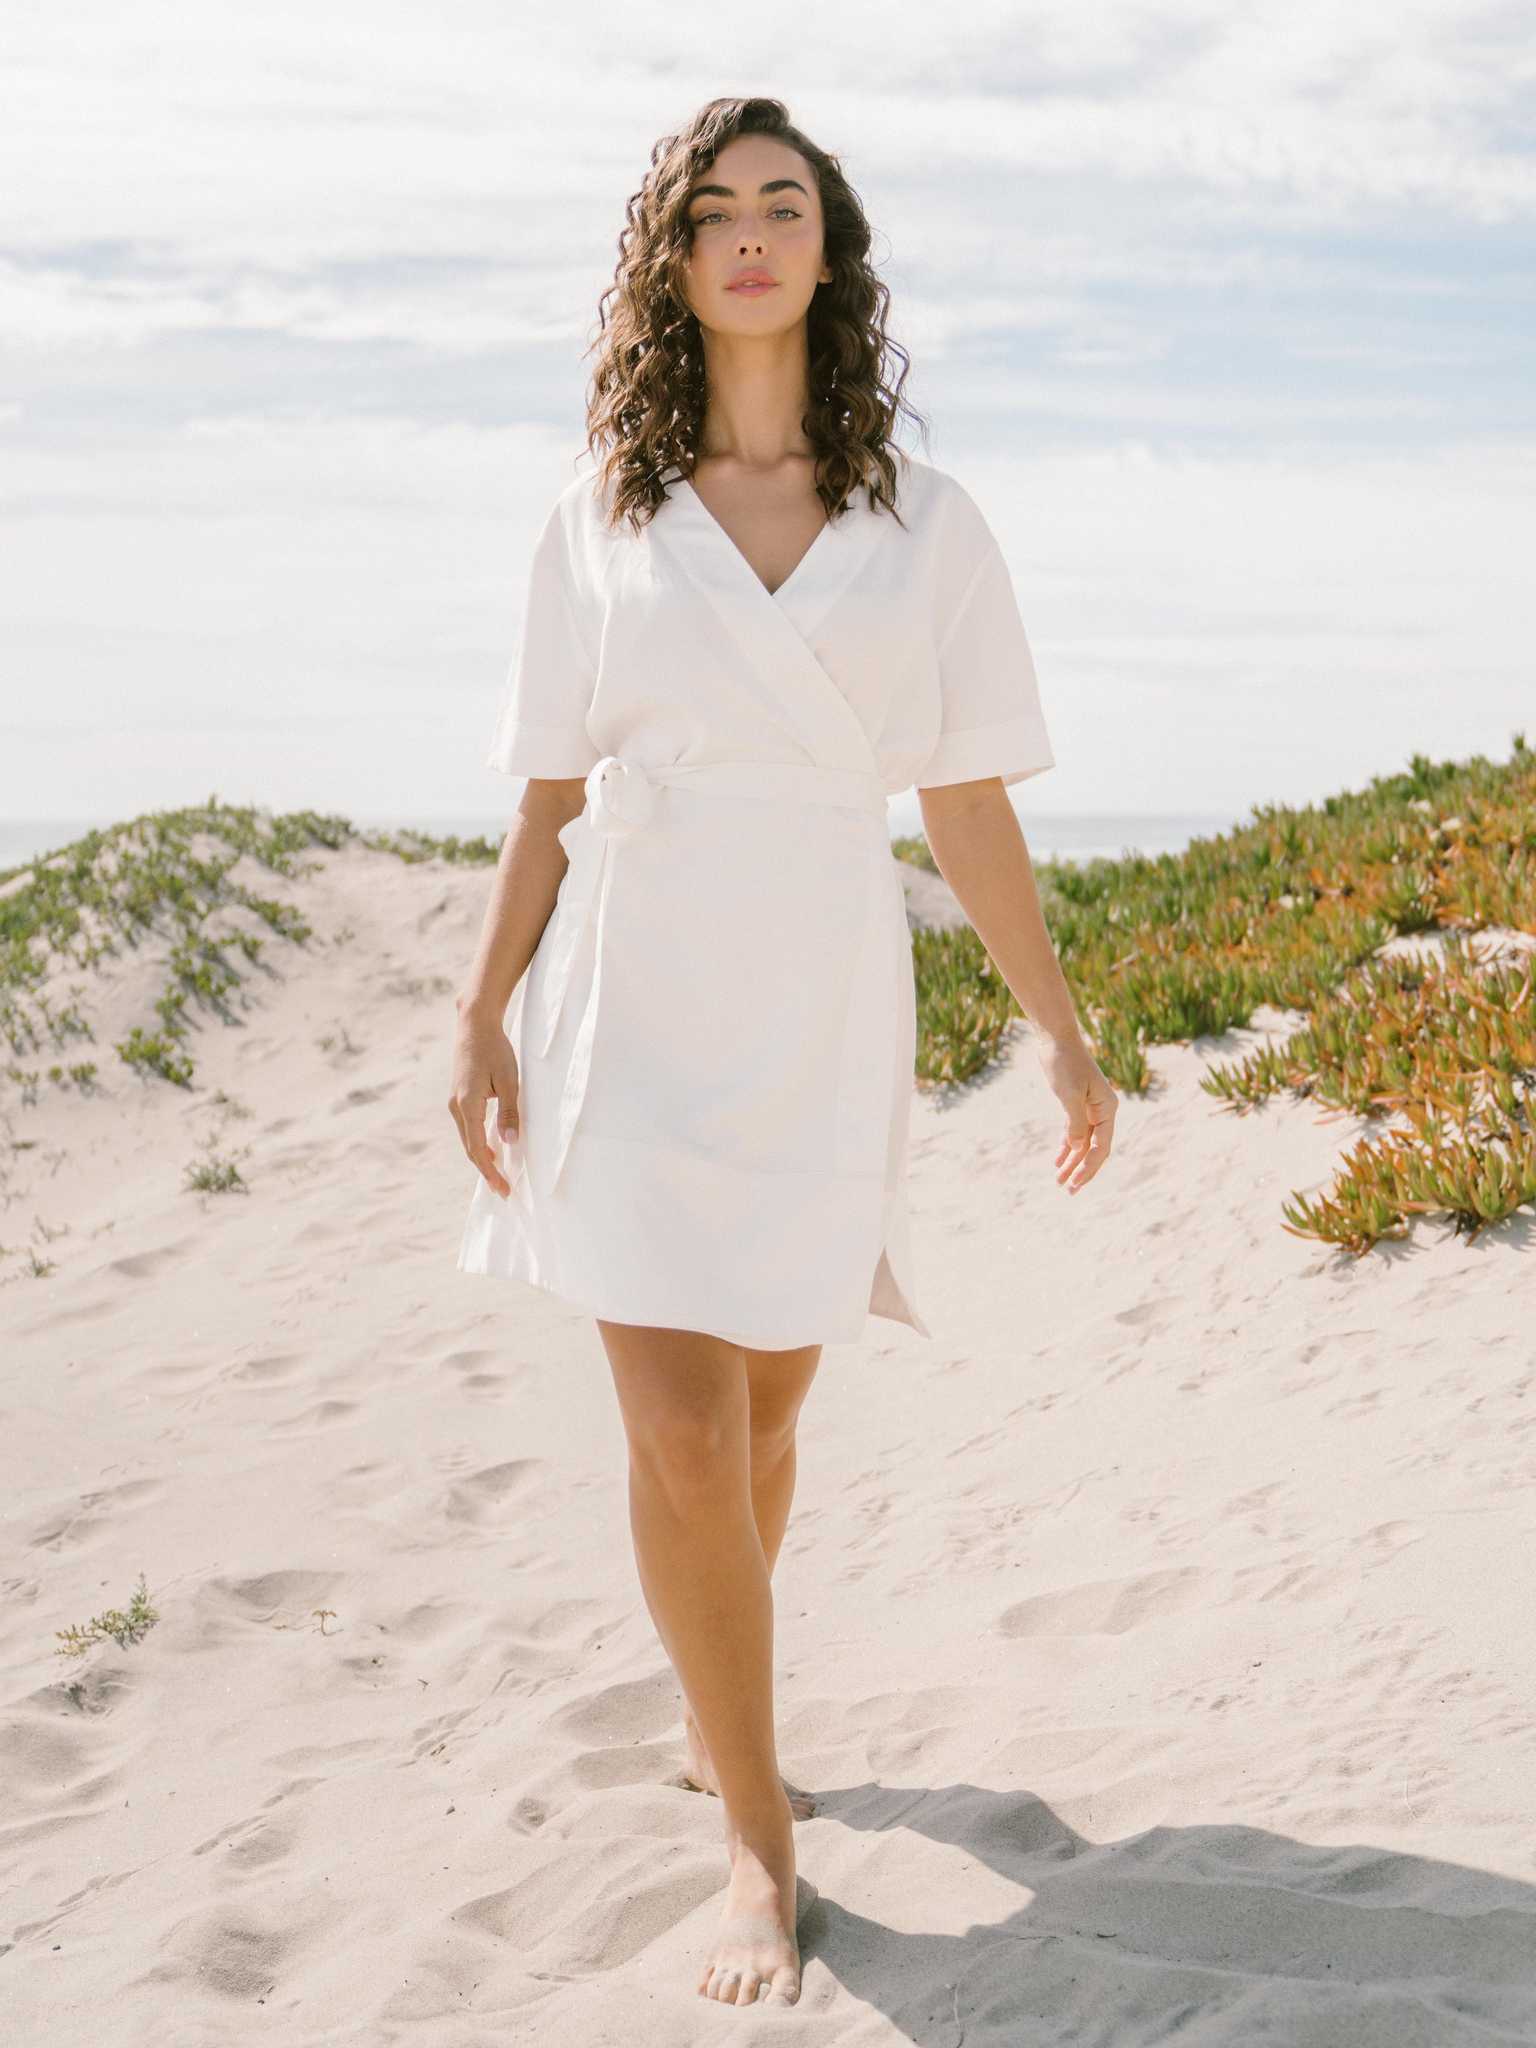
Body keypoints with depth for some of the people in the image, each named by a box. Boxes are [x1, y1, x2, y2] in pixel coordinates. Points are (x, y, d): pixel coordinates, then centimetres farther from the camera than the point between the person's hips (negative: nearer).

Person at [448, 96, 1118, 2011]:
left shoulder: (922, 522, 4)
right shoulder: (599, 520, 4)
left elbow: (970, 801, 6)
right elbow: (551, 796, 7)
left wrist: (1061, 1030, 6)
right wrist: (484, 1018, 2)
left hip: (823, 1005, 1)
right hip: (632, 994, -1)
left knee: (762, 1411, 13)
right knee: (681, 1434, -8)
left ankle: (708, 1701, 41)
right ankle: (755, 1835, 8)